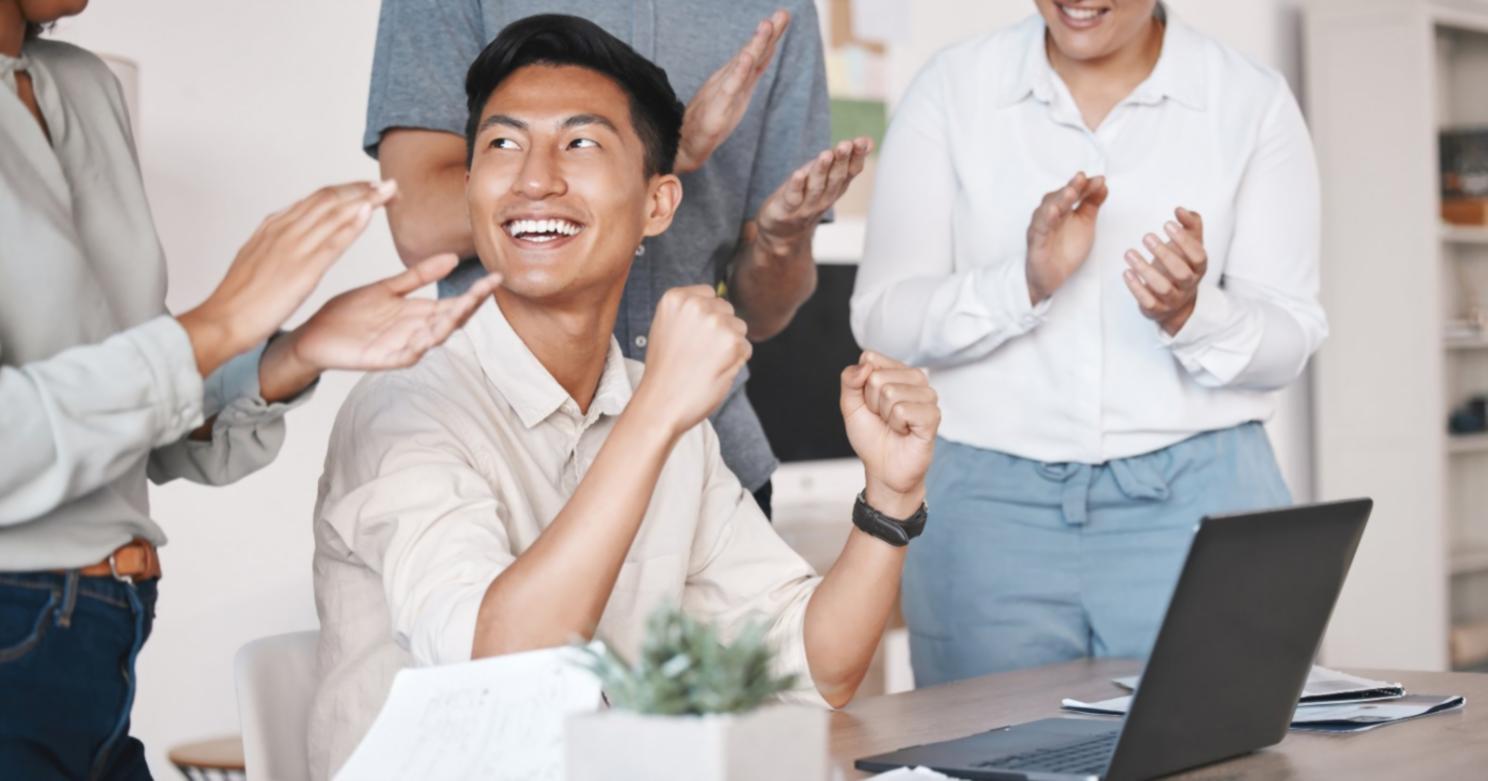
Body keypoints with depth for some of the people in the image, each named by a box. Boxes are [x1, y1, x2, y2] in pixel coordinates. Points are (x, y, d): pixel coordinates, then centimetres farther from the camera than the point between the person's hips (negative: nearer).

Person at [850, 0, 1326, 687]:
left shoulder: (1253, 102, 1)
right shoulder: (951, 89, 1)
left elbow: (1290, 339, 0)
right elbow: (880, 321, -3)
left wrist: (1193, 313, -21)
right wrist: (1024, 283, -19)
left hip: (1197, 502, 0)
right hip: (989, 504, 0)